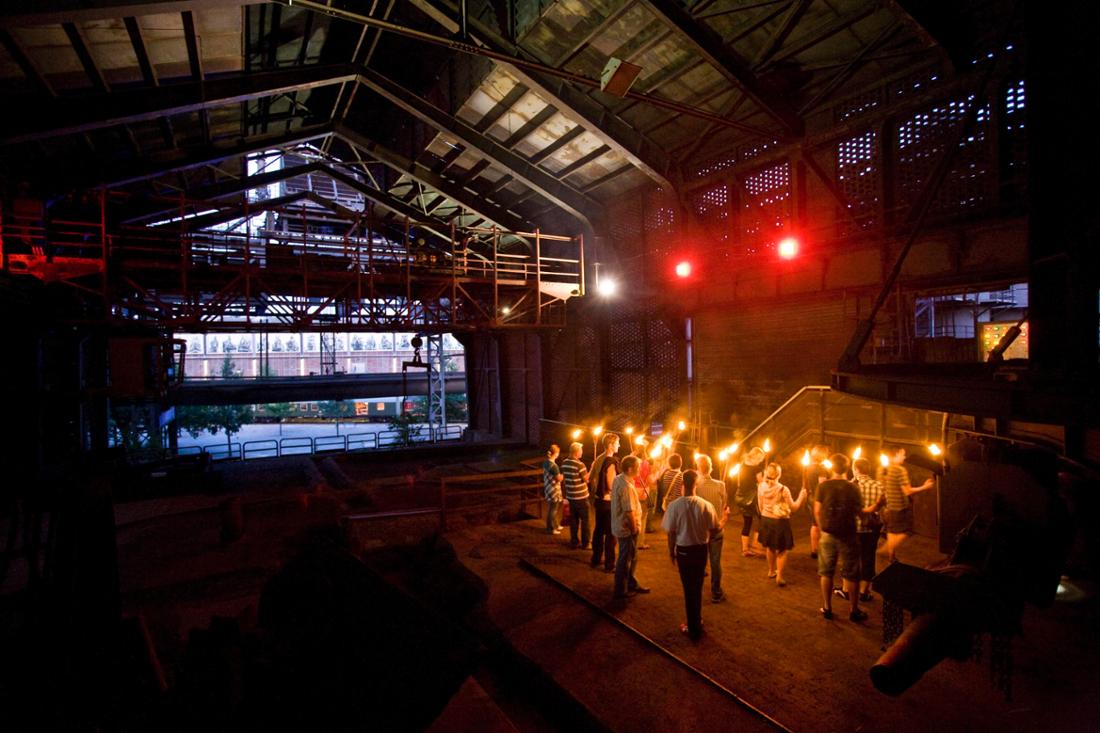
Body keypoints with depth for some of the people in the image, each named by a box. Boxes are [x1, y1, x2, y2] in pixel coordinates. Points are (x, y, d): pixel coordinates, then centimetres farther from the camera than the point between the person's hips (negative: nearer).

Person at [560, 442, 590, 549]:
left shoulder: (564, 463, 2)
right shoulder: (579, 464, -20)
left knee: (573, 520, 14)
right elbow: (587, 479, -14)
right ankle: (585, 543, 11)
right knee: (584, 520, 5)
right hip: (581, 497, -6)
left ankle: (574, 542, 20)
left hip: (570, 496, 6)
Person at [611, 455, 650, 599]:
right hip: (627, 528, -9)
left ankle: (631, 584, 37)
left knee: (631, 557, 23)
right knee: (625, 560, 6)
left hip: (620, 526, 9)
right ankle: (621, 591, 19)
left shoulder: (618, 479, 4)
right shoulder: (626, 486, -27)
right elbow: (629, 511, -26)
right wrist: (634, 528, -16)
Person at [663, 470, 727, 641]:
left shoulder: (674, 505, -17)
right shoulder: (706, 505, -13)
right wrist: (725, 518, 18)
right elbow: (716, 529, -3)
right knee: (697, 588, 21)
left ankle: (693, 629, 22)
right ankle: (697, 623, 37)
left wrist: (671, 551, 6)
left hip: (684, 551, -2)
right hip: (701, 550, 2)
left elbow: (671, 533, -10)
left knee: (689, 589, 12)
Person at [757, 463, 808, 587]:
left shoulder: (761, 487, -8)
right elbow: (793, 508, -11)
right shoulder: (783, 489, -21)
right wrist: (802, 495, 0)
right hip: (780, 521, -5)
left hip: (766, 520, 5)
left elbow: (760, 506, 3)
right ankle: (779, 577, 10)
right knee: (782, 550, 10)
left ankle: (771, 570, 39)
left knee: (770, 546, 23)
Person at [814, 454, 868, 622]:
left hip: (828, 534, 1)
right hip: (848, 535, -1)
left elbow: (817, 511, -5)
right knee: (850, 575, 11)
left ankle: (827, 608, 19)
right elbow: (858, 511, -5)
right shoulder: (852, 487, -8)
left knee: (826, 573, 13)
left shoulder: (823, 486, -7)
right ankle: (853, 610, 18)